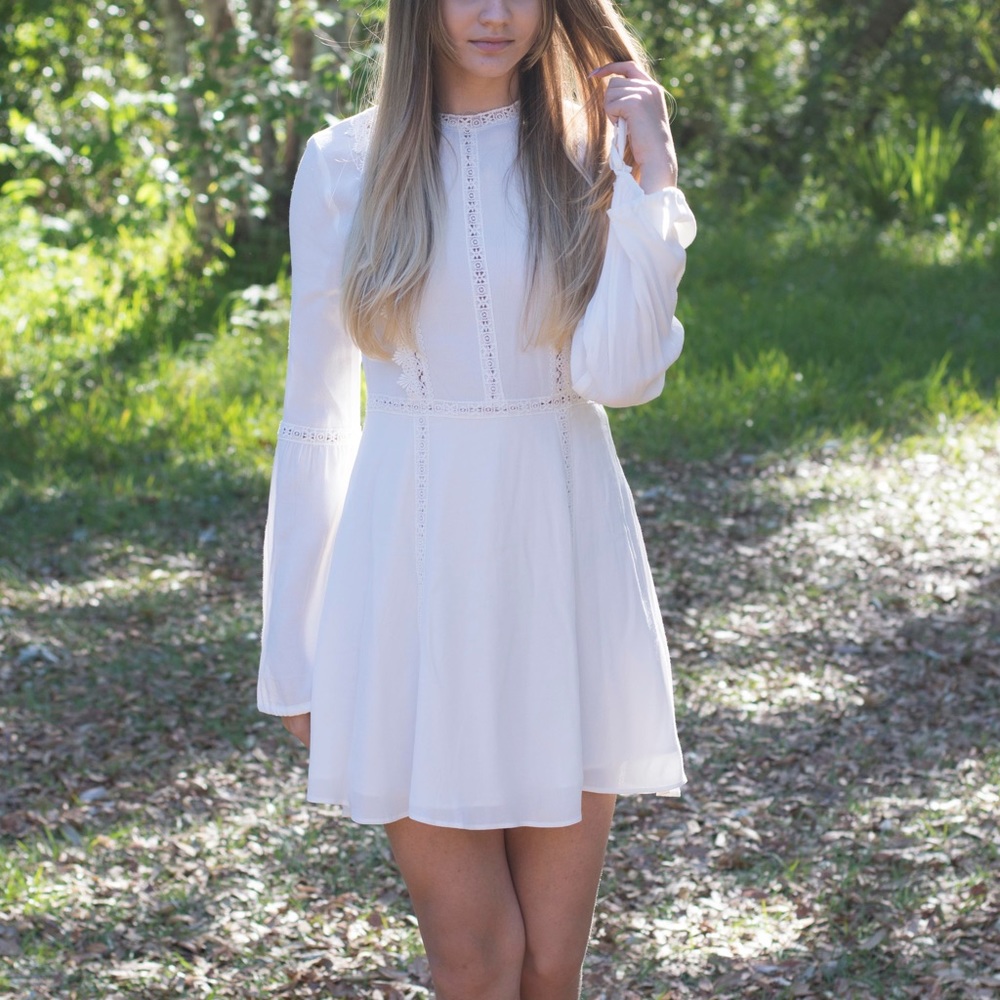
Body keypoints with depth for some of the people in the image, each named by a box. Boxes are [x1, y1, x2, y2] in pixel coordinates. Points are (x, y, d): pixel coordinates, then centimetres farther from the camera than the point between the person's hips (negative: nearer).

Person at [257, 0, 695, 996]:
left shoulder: (594, 154, 4)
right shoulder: (343, 165, 2)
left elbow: (619, 373, -11)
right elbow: (315, 418, 5)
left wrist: (651, 183, -11)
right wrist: (295, 646, 6)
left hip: (561, 566, 1)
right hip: (415, 571, -1)